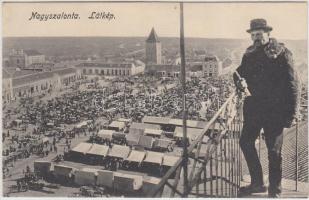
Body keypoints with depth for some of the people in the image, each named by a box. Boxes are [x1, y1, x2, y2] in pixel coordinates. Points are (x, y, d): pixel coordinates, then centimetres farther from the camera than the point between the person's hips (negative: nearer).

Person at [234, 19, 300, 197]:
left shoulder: (281, 53, -10)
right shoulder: (250, 53, 7)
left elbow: (293, 84, -11)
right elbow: (240, 73, 15)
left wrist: (292, 114, -15)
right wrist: (240, 81, -11)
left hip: (275, 110, -6)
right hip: (253, 107, 6)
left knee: (274, 151, 2)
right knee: (246, 142, 11)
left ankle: (275, 191, 19)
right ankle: (257, 183, 29)